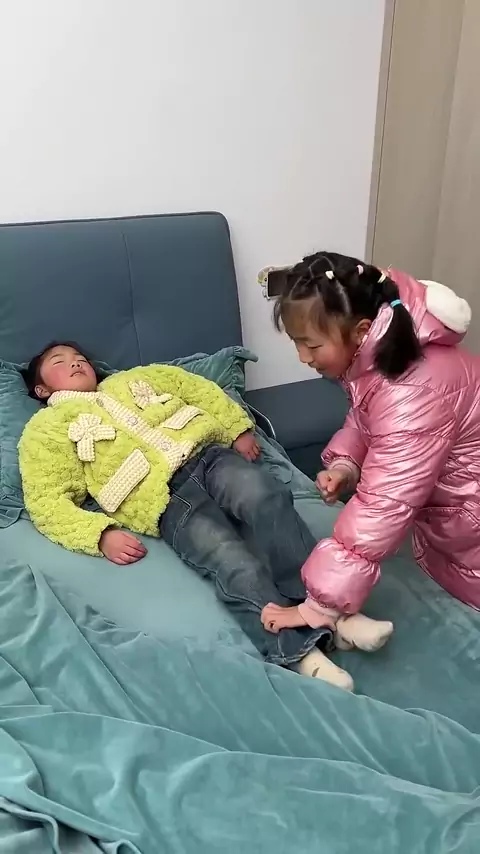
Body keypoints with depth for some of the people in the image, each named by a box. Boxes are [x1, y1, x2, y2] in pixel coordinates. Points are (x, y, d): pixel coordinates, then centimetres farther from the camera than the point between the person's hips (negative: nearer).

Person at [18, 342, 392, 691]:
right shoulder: (45, 428, 17)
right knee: (236, 565, -29)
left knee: (266, 497, -29)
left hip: (208, 455, 3)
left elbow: (198, 388, 27)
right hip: (166, 497, -3)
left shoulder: (131, 378, 30)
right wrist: (102, 534, -13)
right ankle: (303, 652, -26)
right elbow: (47, 501, 4)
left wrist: (238, 429, 11)